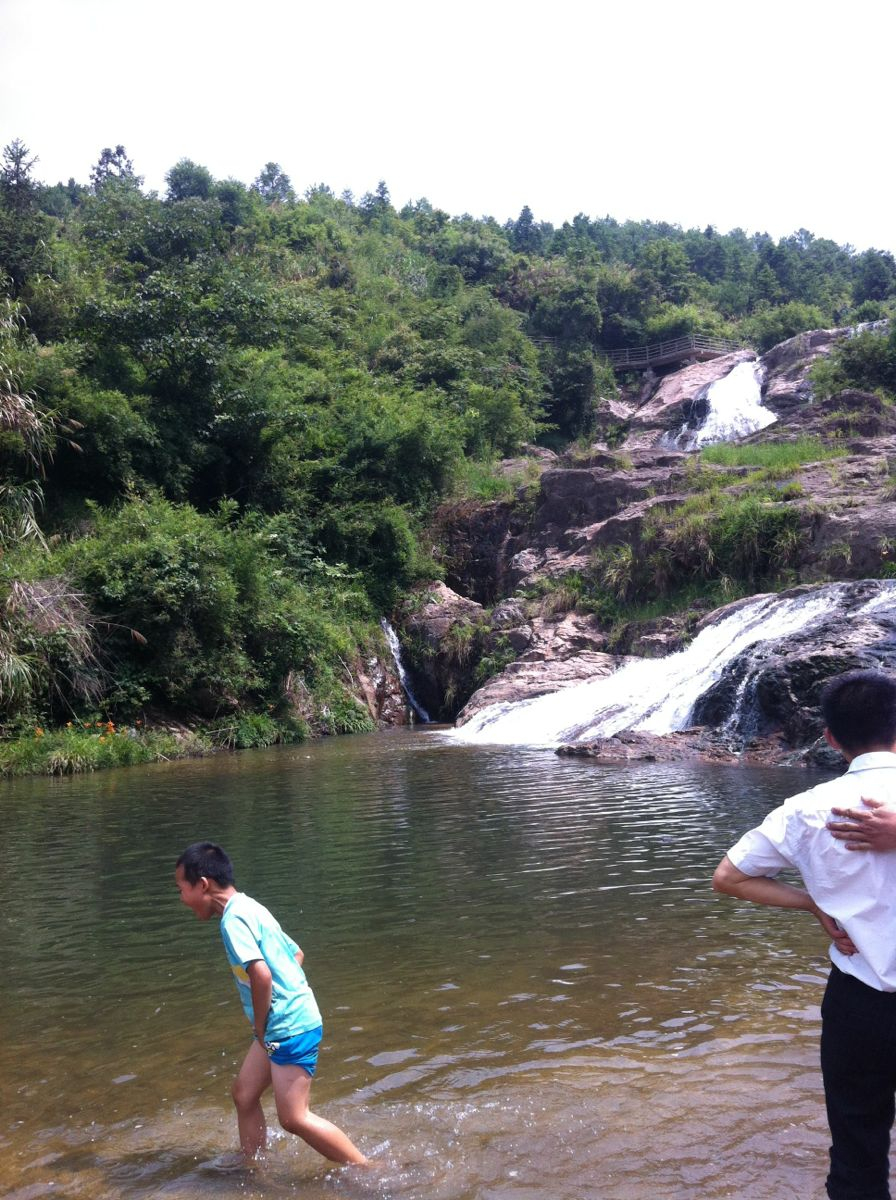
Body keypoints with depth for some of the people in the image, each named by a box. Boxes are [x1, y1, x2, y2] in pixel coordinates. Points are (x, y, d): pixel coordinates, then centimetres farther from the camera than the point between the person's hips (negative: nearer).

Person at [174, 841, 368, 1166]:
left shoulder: (234, 919, -17)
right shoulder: (249, 908, 13)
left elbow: (261, 974, -29)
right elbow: (297, 954, 20)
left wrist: (260, 1026, -12)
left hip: (291, 1027, -10)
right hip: (279, 1025, 10)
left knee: (293, 1118, -4)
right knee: (244, 1095, 16)